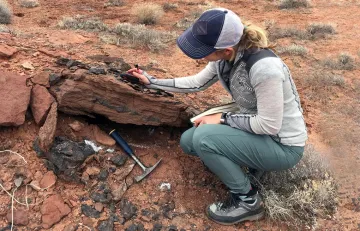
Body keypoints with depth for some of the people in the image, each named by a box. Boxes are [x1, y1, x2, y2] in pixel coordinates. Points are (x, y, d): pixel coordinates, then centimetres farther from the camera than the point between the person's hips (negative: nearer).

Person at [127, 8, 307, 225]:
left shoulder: (264, 67, -35)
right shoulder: (225, 58, -10)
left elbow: (270, 125, -28)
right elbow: (196, 82, 7)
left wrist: (223, 118, -18)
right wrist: (152, 81, 6)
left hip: (282, 144, -7)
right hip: (257, 125, 8)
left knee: (204, 139, -25)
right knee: (188, 141, 3)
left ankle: (248, 201, -5)